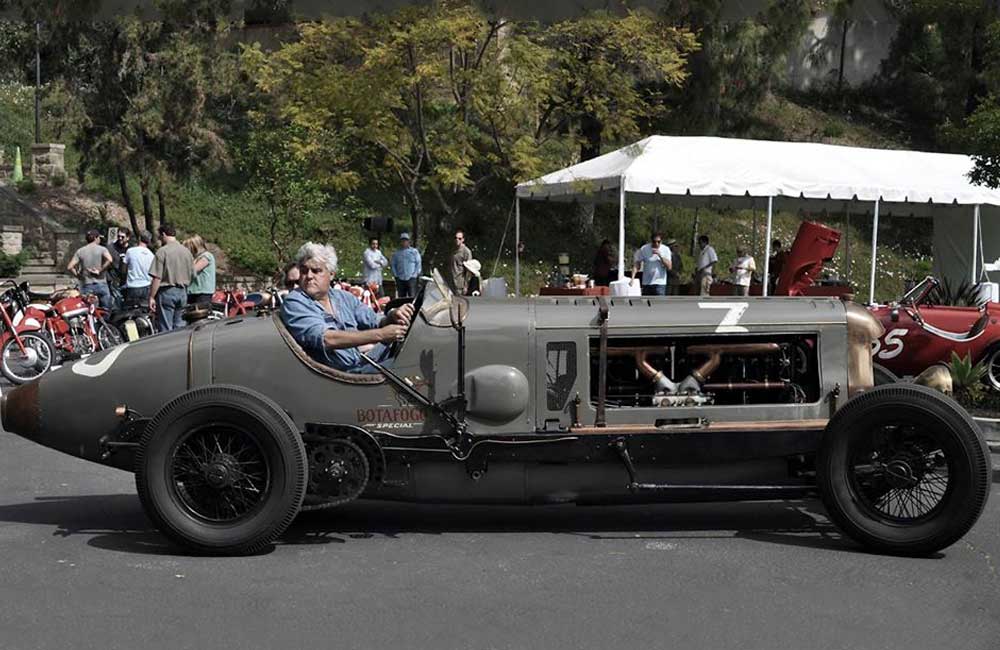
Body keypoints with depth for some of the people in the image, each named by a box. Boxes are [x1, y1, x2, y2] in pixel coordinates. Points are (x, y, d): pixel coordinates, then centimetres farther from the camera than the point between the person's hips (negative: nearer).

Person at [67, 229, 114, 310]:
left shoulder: (80, 251, 5)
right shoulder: (102, 249, -1)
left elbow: (69, 267, -3)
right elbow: (110, 260, -22)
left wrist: (78, 275, 9)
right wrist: (100, 271, -11)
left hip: (86, 286, 2)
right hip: (101, 284, -2)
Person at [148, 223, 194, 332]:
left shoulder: (162, 251, -12)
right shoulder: (187, 251, 7)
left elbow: (157, 278, -15)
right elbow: (191, 274, 13)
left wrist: (151, 297, -11)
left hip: (166, 292, -6)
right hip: (183, 292, 6)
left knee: (166, 329, -2)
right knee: (180, 327, 11)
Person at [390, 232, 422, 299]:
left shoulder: (414, 251, 6)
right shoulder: (396, 253, 14)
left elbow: (418, 264, 4)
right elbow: (393, 265, 16)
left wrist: (415, 275, -5)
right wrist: (395, 275, 4)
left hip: (411, 278, -3)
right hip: (400, 279, 3)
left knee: (412, 297, -11)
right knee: (401, 297, 4)